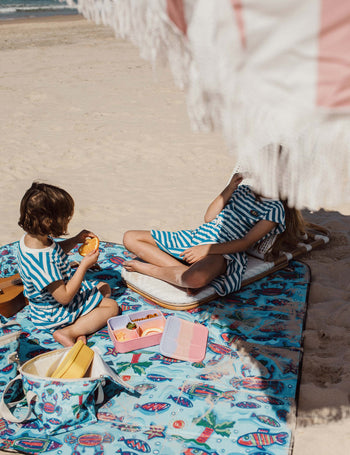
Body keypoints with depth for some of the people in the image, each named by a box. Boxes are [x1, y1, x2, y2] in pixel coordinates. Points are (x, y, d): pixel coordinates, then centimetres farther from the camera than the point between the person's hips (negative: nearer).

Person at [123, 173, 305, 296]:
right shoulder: (243, 189, 19)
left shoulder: (275, 208, 0)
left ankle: (145, 267, -18)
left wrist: (207, 249, -21)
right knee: (130, 238, -3)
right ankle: (183, 270, -18)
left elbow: (246, 242, -10)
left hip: (223, 251, -7)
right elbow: (209, 217, 13)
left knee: (196, 279, -45)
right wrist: (229, 189, 3)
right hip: (197, 236, 7)